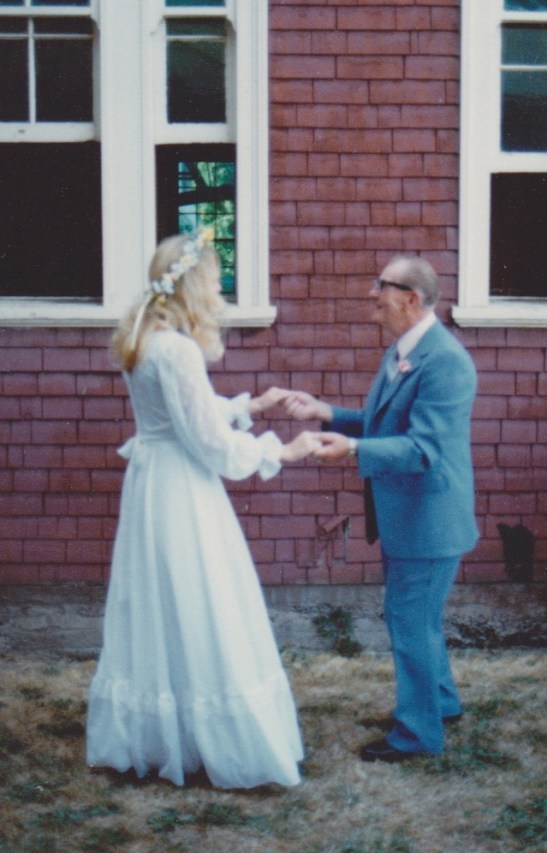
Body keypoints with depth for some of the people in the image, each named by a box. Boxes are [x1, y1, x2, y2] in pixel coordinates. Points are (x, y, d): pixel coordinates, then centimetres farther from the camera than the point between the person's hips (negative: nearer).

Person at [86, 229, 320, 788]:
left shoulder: (144, 339, 8)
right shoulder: (177, 349, -21)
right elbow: (212, 442, -19)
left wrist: (248, 406, 22)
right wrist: (282, 452, -9)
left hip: (152, 488, 10)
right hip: (181, 495, -10)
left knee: (155, 618, 18)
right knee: (200, 620, 0)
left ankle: (142, 739, 31)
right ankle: (231, 752, 12)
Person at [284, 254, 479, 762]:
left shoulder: (444, 361, -23)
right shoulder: (399, 353, 9)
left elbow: (422, 446, -28)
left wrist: (353, 449, -39)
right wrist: (326, 414, 4)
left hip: (429, 519, -10)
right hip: (404, 516, 10)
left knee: (411, 621, 0)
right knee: (415, 617, 22)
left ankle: (418, 733, 15)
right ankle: (440, 701, 40)